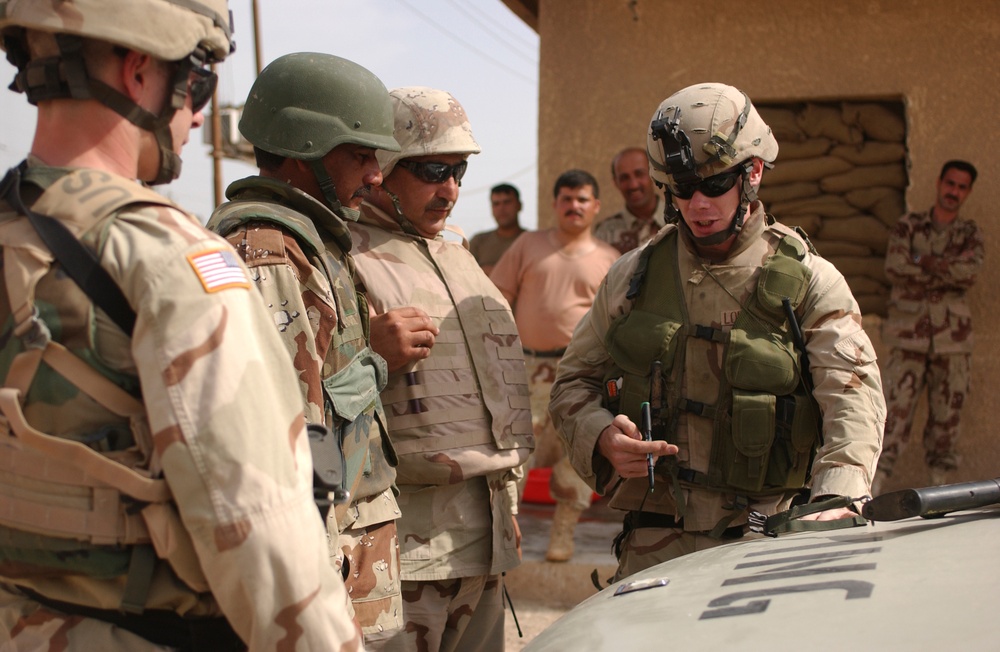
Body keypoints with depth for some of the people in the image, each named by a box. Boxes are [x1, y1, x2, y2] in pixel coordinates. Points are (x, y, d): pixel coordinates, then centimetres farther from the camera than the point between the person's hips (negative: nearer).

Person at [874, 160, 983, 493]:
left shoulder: (970, 234, 11)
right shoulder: (908, 225, 8)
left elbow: (970, 273, -9)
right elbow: (894, 267, -9)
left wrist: (922, 261, -9)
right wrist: (948, 273, -8)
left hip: (952, 337, 2)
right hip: (910, 334, -2)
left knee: (948, 412, 5)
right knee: (896, 408, -7)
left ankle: (940, 479, 15)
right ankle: (875, 481, -5)